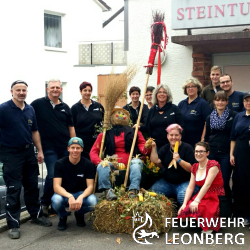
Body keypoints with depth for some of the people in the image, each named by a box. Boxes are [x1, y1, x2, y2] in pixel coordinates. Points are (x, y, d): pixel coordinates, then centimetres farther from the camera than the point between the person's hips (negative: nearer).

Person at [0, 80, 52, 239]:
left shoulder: (30, 110, 7)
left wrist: (40, 151, 12)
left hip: (29, 152, 5)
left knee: (32, 186, 15)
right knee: (14, 189, 0)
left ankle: (36, 214, 31)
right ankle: (13, 224, 8)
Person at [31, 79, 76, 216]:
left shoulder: (65, 107, 10)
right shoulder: (38, 104, -2)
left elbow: (71, 127, 13)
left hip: (65, 147, 4)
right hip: (49, 147, -4)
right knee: (52, 175, -9)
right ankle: (45, 203, 10)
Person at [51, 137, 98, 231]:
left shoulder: (88, 164, -10)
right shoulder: (60, 163, -13)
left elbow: (90, 186, -13)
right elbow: (56, 186, -21)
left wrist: (80, 198, -35)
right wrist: (70, 197, -40)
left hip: (81, 193, 1)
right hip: (64, 194, -1)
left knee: (93, 201, -32)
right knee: (56, 200, -37)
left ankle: (79, 214, 6)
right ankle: (63, 216, 2)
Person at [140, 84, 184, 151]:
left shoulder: (174, 108, 2)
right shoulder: (152, 110, 12)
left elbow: (181, 126, 0)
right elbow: (147, 127, 15)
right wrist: (140, 127, -4)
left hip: (170, 144, -3)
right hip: (156, 145, 3)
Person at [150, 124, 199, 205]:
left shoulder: (187, 148, -4)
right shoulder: (165, 148, 11)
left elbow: (192, 169, -13)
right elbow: (156, 161, -6)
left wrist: (179, 160, -24)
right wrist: (153, 147, -13)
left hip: (184, 182, -5)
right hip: (167, 182, 5)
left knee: (183, 196, -34)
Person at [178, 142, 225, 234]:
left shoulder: (213, 165, -11)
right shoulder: (194, 167, 10)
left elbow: (207, 184, -22)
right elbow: (190, 187, 5)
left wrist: (196, 201, -31)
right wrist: (184, 204, -8)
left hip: (215, 198, -6)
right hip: (203, 196, 6)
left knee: (198, 209, -34)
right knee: (183, 211, -21)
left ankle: (210, 226, -4)